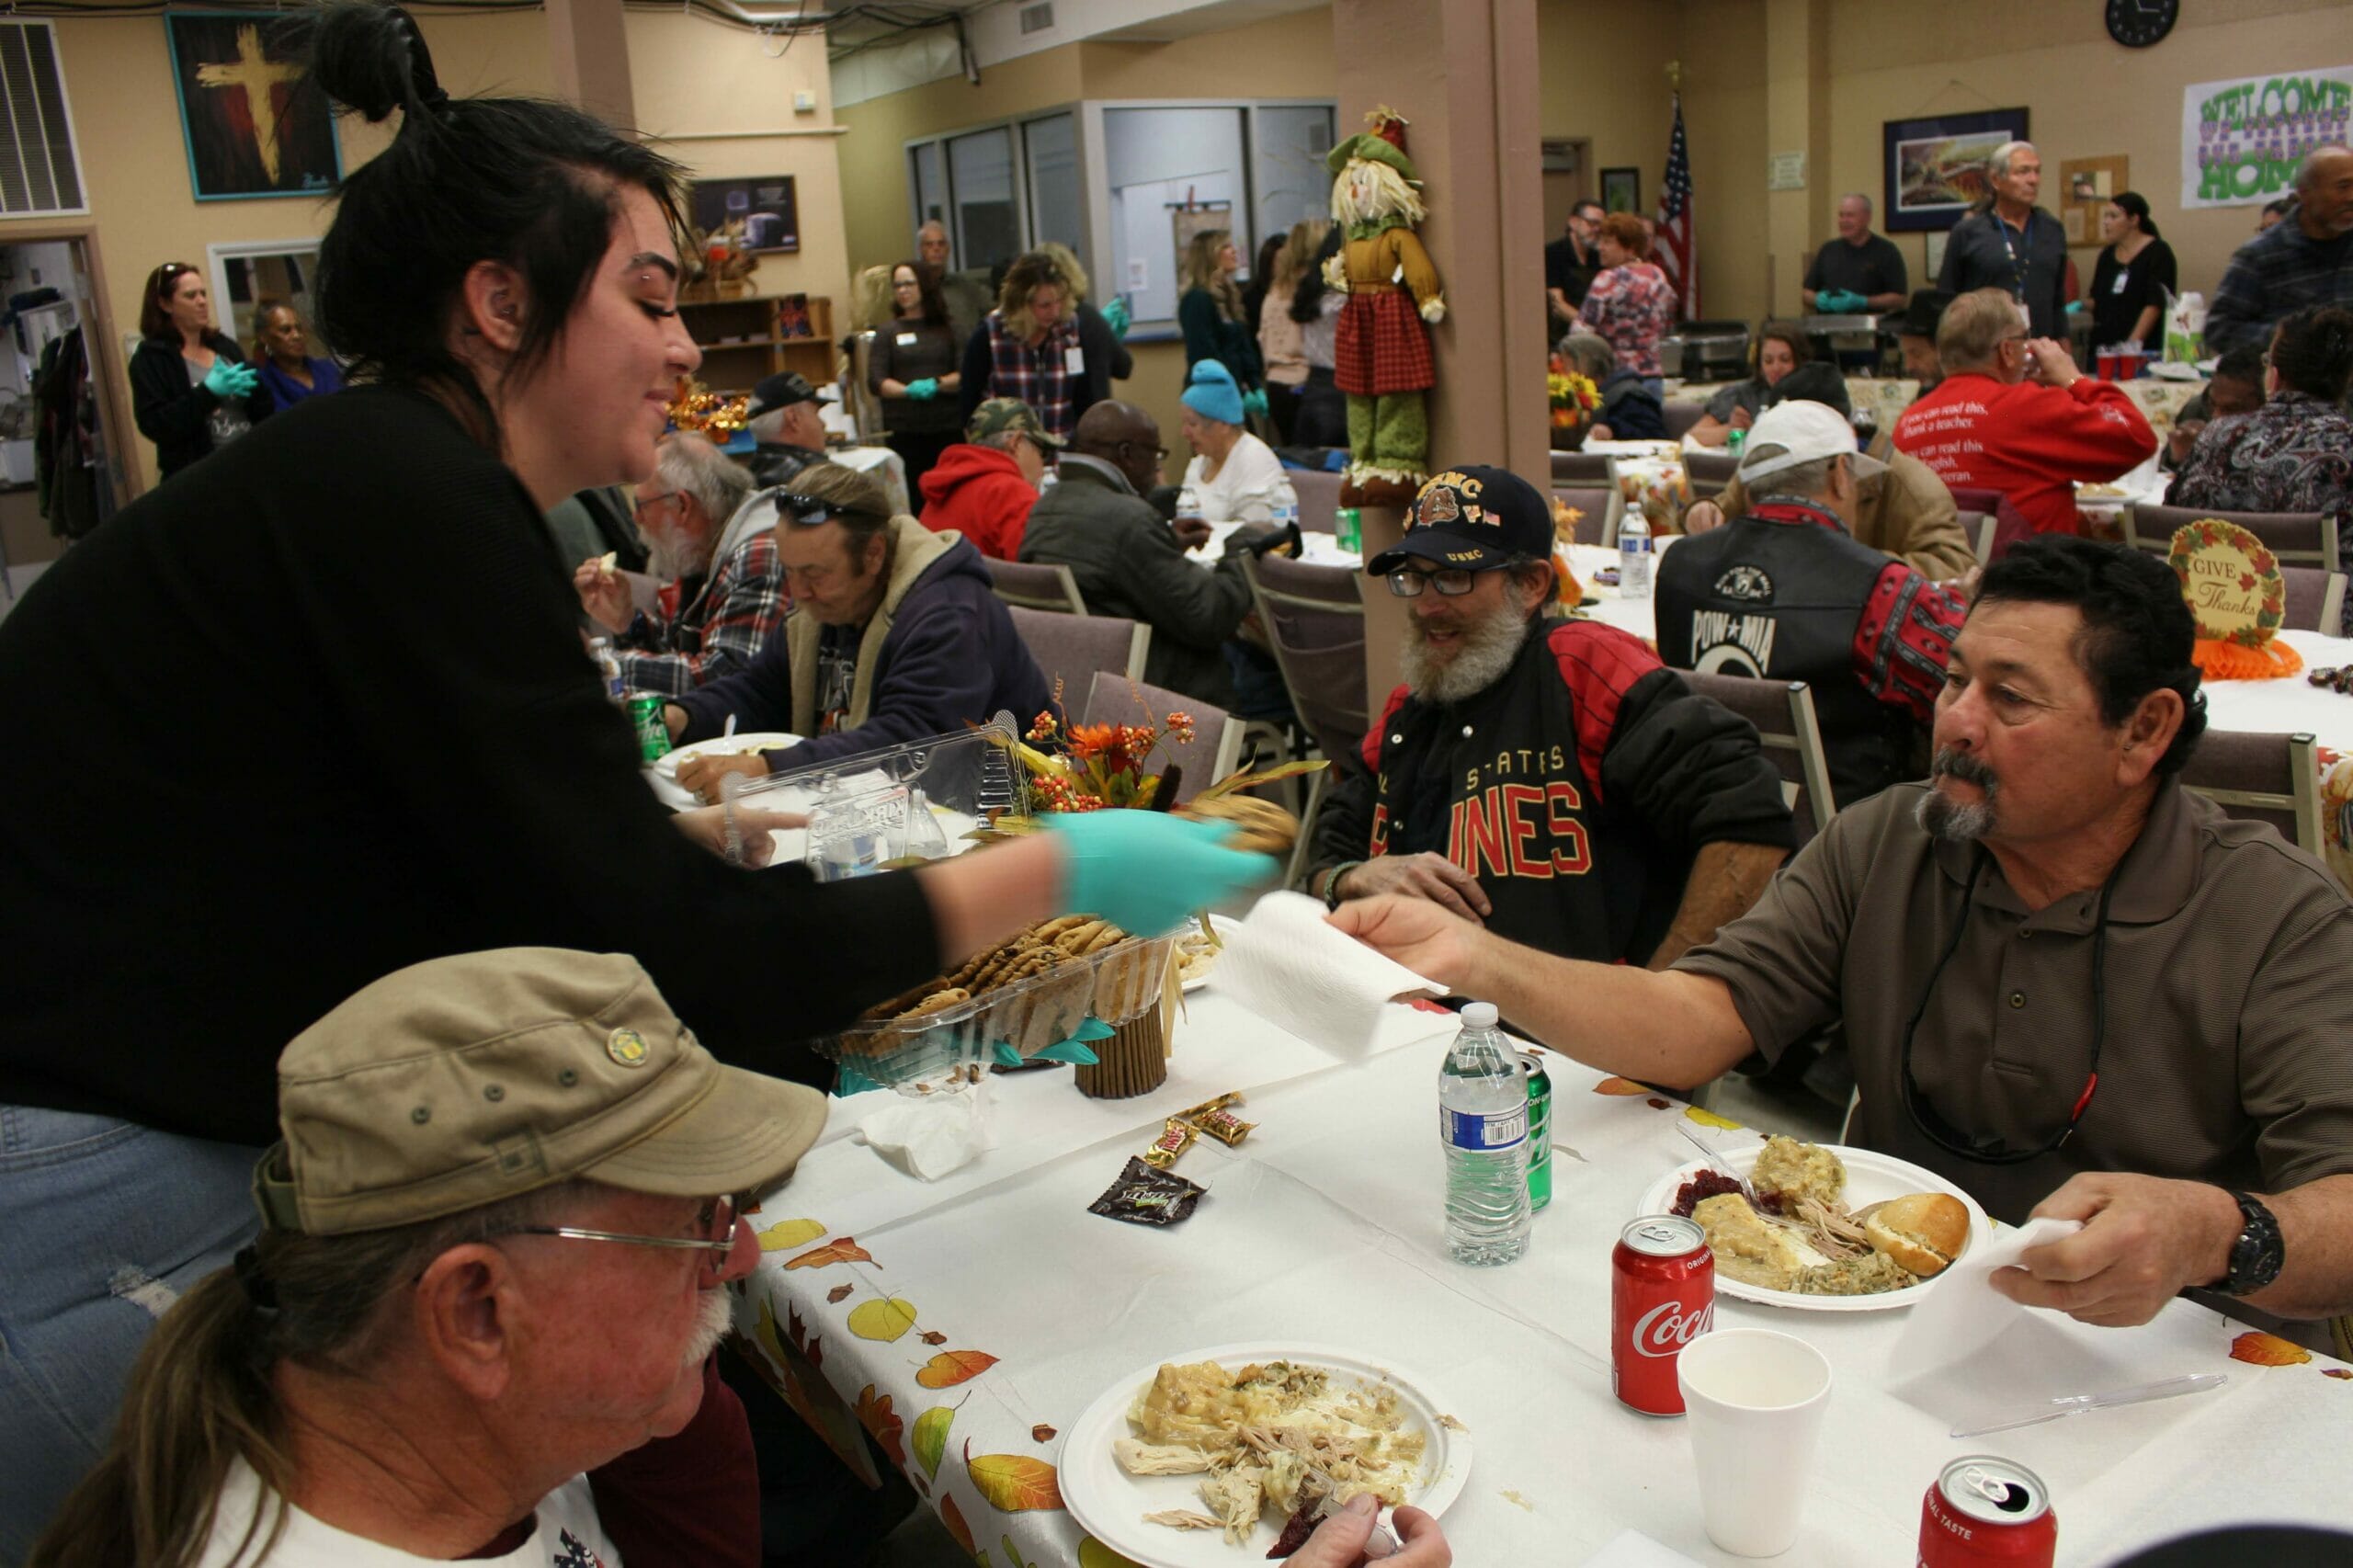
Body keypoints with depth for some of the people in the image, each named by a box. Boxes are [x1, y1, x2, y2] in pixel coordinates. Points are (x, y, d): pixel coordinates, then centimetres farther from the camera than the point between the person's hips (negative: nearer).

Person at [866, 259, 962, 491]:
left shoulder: (947, 327, 10)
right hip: (903, 430, 0)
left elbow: (966, 374, 0)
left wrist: (937, 384, -18)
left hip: (947, 428, 1)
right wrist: (909, 390, -17)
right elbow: (875, 382, 0)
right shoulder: (887, 331, 10)